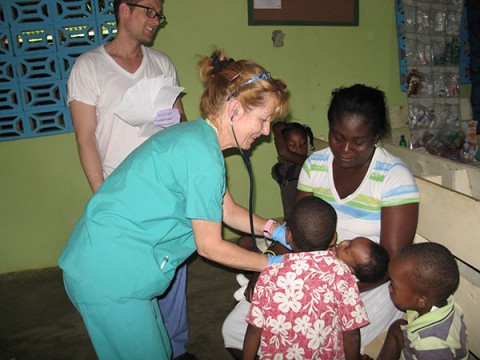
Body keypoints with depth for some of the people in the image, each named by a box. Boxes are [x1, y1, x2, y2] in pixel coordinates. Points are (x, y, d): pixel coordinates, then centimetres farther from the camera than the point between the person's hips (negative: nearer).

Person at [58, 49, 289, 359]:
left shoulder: (196, 135, 6)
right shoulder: (201, 157, -24)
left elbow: (228, 211, 14)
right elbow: (210, 246, -14)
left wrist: (276, 229, 7)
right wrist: (272, 263, -4)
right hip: (109, 274, -9)